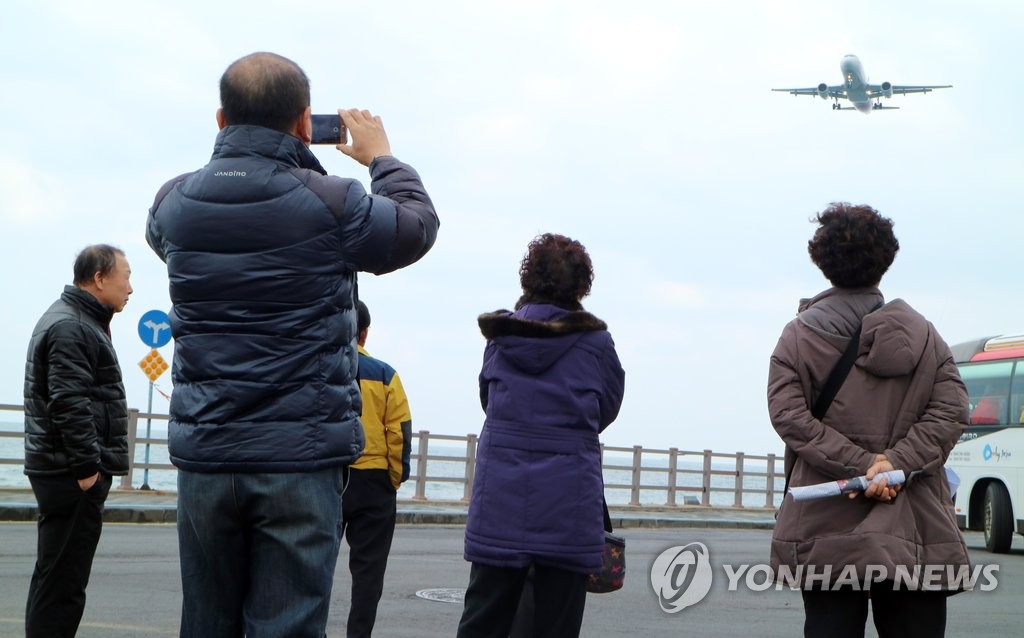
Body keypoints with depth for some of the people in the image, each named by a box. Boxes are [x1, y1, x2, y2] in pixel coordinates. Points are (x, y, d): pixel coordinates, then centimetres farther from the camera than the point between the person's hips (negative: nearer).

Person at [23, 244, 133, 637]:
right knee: (63, 579, -9)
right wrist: (87, 466, -22)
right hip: (74, 474, -11)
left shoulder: (80, 322, 20)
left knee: (55, 575, 15)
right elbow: (69, 404, -23)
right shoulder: (71, 327, -14)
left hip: (63, 472, 11)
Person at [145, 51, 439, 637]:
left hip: (204, 456, 4)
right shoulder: (333, 205, -10)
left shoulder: (174, 201, 3)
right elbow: (419, 224, 9)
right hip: (301, 457, -4)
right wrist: (381, 156, 26)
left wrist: (242, 153, 29)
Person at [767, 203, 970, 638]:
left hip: (828, 531, -1)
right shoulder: (922, 334, 6)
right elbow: (951, 409, -4)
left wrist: (862, 465, -13)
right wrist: (897, 462, -13)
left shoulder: (798, 336, 3)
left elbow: (789, 416, -9)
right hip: (917, 535, 1)